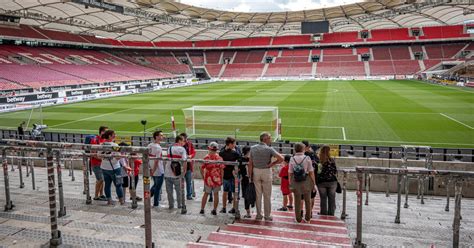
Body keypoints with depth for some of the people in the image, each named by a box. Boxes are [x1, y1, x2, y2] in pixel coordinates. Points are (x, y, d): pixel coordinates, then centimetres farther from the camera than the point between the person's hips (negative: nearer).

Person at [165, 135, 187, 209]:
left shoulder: (169, 148, 11)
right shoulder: (182, 149, -6)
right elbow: (184, 161, -19)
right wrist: (184, 170, -9)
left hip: (167, 174, 4)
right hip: (177, 174, -4)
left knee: (169, 191, 14)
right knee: (179, 191, 13)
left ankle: (171, 205, 22)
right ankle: (180, 205, 21)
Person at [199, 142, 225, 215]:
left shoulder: (206, 157, -8)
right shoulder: (219, 158, -6)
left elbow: (202, 169, -7)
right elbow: (222, 170, -5)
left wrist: (203, 176, 7)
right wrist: (221, 179, 4)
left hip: (208, 179, 0)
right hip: (217, 179, 0)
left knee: (206, 194, 14)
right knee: (216, 194, 10)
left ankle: (202, 209, 18)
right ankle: (214, 210, 14)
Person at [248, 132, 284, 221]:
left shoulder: (253, 148, 0)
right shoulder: (269, 149, -12)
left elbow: (250, 164, -1)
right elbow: (281, 158, -22)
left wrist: (250, 175, 4)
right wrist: (271, 164, -10)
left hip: (256, 172, 3)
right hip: (266, 172, -3)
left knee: (258, 195, 11)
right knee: (267, 195, 8)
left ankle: (259, 215, 16)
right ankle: (267, 216, 15)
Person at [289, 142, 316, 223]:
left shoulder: (292, 159, -4)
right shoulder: (307, 158, -8)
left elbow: (290, 173, -4)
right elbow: (311, 172, -8)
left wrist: (290, 184, 3)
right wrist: (314, 183, 0)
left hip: (295, 182, 1)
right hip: (306, 182, -1)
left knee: (297, 201, 11)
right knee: (307, 200, 15)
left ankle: (298, 218, 18)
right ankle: (307, 218, 24)